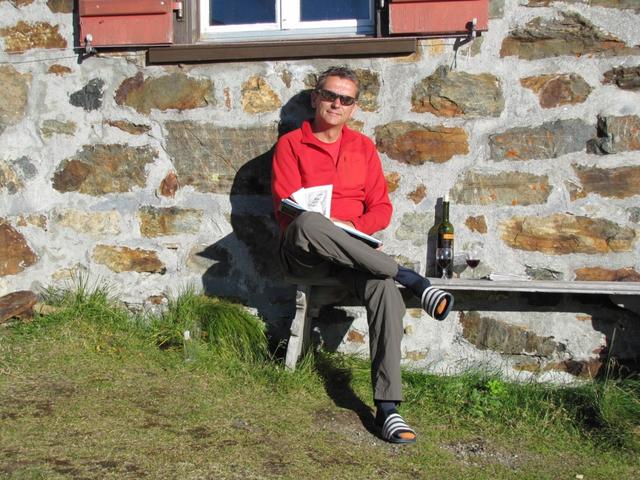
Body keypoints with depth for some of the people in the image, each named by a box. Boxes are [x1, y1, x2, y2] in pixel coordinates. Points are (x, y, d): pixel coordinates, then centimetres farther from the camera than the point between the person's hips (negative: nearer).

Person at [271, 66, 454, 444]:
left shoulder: (363, 147, 17)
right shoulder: (291, 144, 7)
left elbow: (381, 208, 11)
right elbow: (287, 210, -3)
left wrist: (351, 226, -10)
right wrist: (323, 229, -18)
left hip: (352, 250, 3)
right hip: (302, 253, -2)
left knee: (386, 292, -31)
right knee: (308, 224, -40)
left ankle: (387, 408, -30)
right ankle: (409, 279, -29)